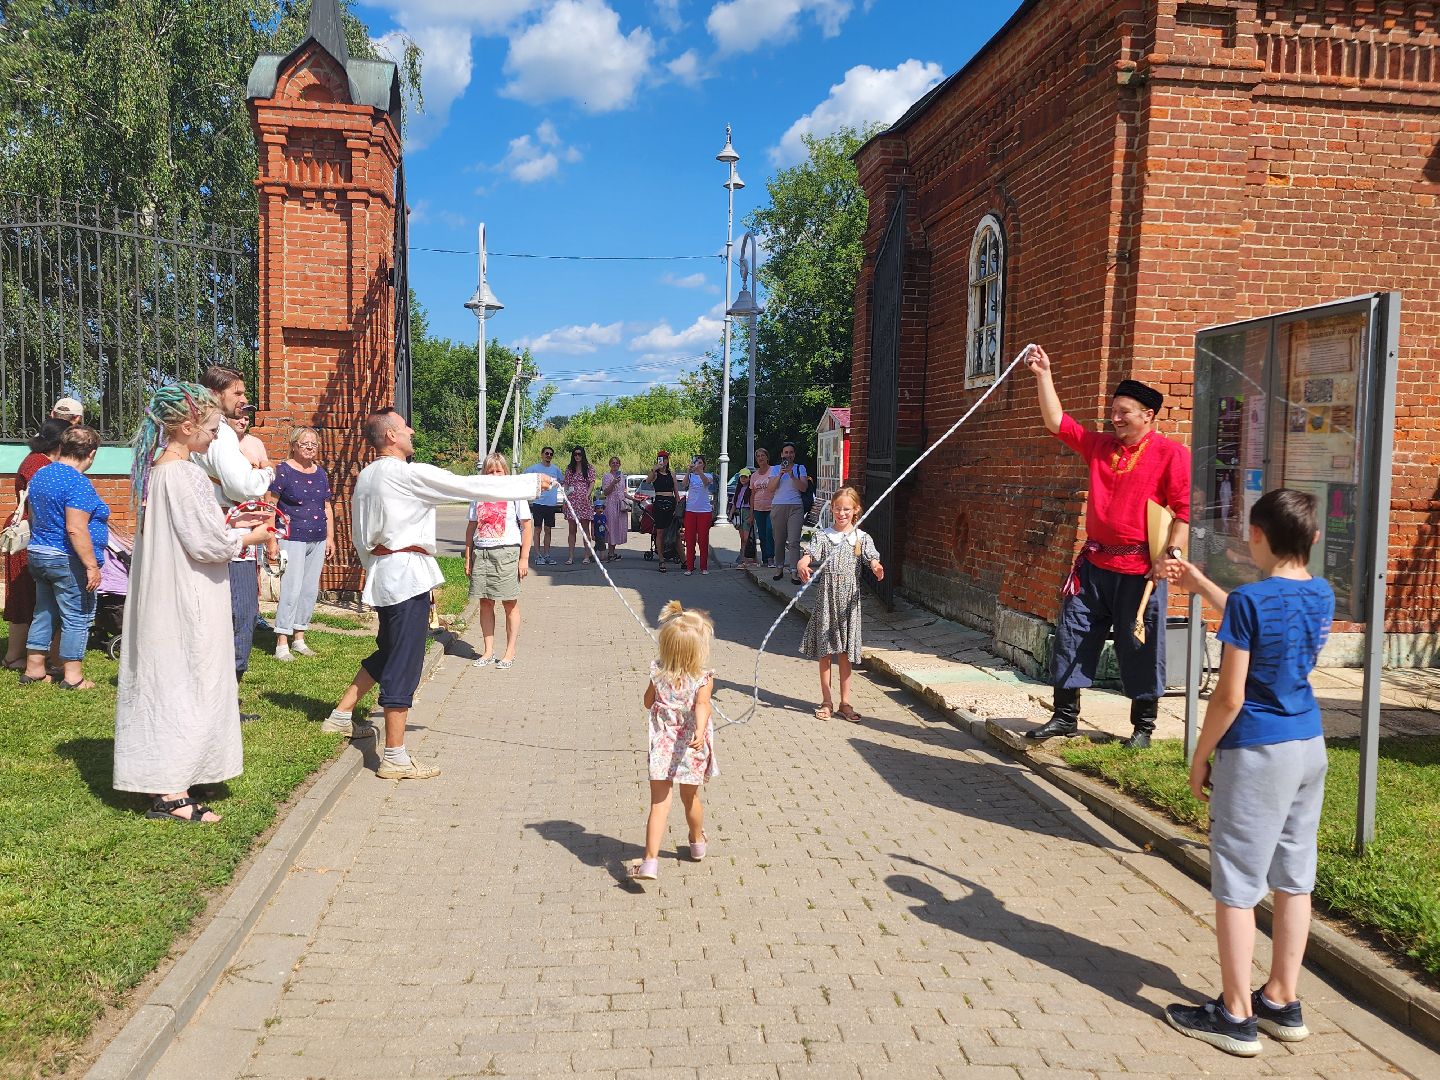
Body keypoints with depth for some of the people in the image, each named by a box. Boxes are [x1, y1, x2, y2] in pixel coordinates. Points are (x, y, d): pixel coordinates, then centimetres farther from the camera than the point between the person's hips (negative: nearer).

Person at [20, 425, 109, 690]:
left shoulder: (40, 475, 9)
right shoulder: (78, 482, -19)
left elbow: (34, 518, 20)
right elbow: (75, 529, -25)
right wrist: (92, 566, -21)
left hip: (38, 555, 9)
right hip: (68, 560, -9)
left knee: (44, 613, 18)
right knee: (77, 617, 1)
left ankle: (33, 669, 25)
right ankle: (72, 676, 5)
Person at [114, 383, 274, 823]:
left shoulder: (154, 469, 9)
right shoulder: (186, 474, -20)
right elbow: (207, 543, -21)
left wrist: (231, 523, 13)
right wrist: (251, 537, -5)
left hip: (160, 598, 10)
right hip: (188, 604, -9)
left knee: (162, 681, 15)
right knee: (187, 685, -2)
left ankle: (163, 782, 25)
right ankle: (170, 794, 4)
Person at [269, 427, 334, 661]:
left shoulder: (320, 473, 12)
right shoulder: (283, 470, -7)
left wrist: (330, 538, 14)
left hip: (318, 540, 7)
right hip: (293, 539, -6)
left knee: (310, 590, 10)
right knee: (291, 590, -9)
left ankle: (299, 638, 20)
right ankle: (282, 643, -3)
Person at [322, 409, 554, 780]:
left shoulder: (366, 477, 12)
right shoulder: (409, 474, -14)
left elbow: (359, 534, 18)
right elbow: (471, 486, -14)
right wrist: (533, 483, -8)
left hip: (381, 574, 9)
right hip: (407, 575, -9)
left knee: (387, 653, 25)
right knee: (403, 665, -6)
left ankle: (340, 715, 34)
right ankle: (394, 757, -2)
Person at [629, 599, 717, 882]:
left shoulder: (658, 673, -6)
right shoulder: (704, 679, -14)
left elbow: (648, 702, 8)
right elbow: (702, 705, -32)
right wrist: (700, 732, -44)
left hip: (662, 746, 0)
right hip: (692, 749, 0)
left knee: (659, 803, -1)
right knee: (690, 798, 23)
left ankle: (650, 861, -14)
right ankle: (697, 844, 46)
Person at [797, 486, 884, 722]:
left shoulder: (862, 538, 3)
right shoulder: (822, 536, 2)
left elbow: (872, 559, -11)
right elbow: (808, 555, -13)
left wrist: (877, 568, -36)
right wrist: (802, 565, -36)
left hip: (849, 600, 0)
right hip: (826, 598, 0)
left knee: (845, 652, 6)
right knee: (824, 651, 5)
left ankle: (845, 702, 17)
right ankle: (826, 701, 16)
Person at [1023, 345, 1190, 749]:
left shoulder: (1170, 454, -5)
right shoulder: (1099, 446, 11)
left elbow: (1185, 508, -10)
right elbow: (1057, 422, 9)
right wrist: (1044, 376, 3)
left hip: (1140, 570, -5)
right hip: (1094, 564, 6)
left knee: (1140, 649, 4)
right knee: (1072, 637, 7)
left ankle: (1143, 727, 19)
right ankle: (1065, 716, 18)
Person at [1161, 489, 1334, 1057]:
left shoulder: (1249, 599, -18)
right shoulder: (1322, 595, 4)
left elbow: (1229, 697, -18)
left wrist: (1200, 756, -5)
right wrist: (1200, 585, 28)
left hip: (1257, 753, -8)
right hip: (1310, 746, 8)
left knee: (1236, 884, 2)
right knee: (1293, 878, 15)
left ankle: (1236, 1016, 10)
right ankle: (1282, 1002, 26)